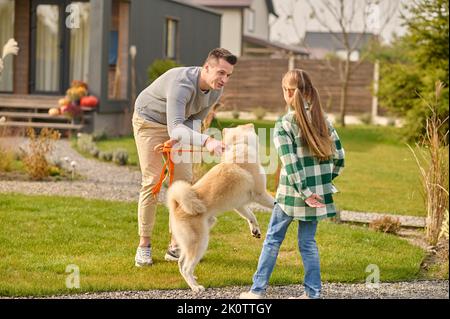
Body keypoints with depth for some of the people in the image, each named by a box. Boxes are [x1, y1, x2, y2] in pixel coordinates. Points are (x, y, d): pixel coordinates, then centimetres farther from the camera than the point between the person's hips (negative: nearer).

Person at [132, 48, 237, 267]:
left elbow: (195, 118, -1)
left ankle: (176, 246, 6)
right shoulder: (182, 84, -40)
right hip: (149, 120, -7)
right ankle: (144, 245, 1)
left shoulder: (216, 91, -16)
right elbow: (175, 128, -51)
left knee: (184, 181, 0)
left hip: (177, 124, 7)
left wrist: (186, 136, -23)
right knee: (152, 181, -9)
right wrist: (206, 141, -65)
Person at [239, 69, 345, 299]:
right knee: (308, 242, 12)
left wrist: (304, 193, -13)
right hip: (318, 193, 4)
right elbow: (338, 155, 6)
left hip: (291, 193, -4)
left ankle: (258, 290, 11)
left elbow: (290, 162, -16)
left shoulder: (283, 124, -10)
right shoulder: (323, 120, 5)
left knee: (273, 239, 8)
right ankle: (313, 293, 11)